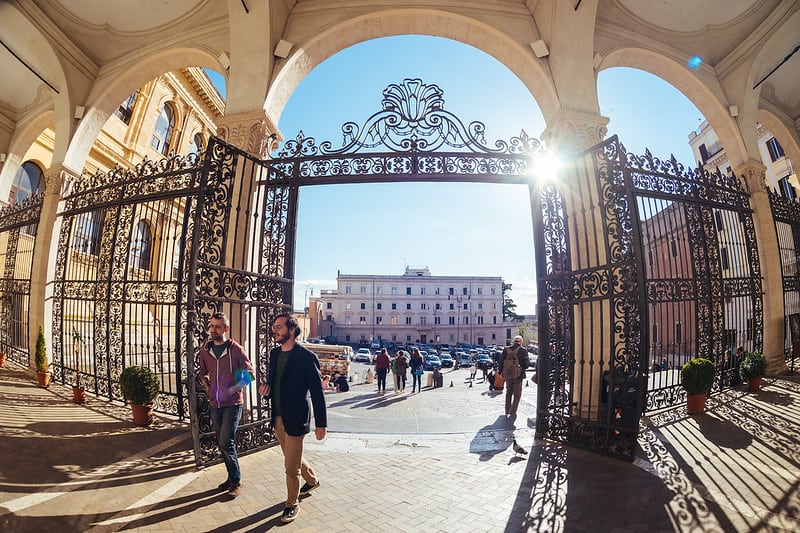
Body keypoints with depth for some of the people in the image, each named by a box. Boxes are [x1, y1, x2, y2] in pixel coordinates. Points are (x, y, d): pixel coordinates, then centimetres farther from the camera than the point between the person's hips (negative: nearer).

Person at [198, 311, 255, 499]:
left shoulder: (236, 349, -13)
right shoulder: (205, 350, 3)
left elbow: (250, 373, -7)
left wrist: (235, 388, -18)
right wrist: (207, 386, 4)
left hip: (232, 403, -6)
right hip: (215, 403, 6)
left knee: (226, 443, -9)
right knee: (221, 443, 15)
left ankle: (236, 481, 11)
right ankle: (232, 477, 32)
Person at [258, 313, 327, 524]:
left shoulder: (307, 357, -17)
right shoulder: (274, 353, 4)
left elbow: (317, 392, -15)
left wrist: (321, 424, -13)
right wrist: (266, 387, -7)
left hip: (295, 420, -7)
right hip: (277, 419, 8)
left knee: (291, 467, 4)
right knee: (293, 458, 24)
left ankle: (292, 504, 28)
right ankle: (312, 480, 49)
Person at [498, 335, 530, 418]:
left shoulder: (506, 349, 1)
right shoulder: (523, 350, -10)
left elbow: (501, 362, 4)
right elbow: (526, 364, -10)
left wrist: (501, 372, 14)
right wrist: (522, 368, 11)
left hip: (507, 374, 4)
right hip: (518, 375, -4)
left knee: (508, 392, 20)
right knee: (517, 394, 11)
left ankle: (507, 411, 26)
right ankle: (513, 412, 9)